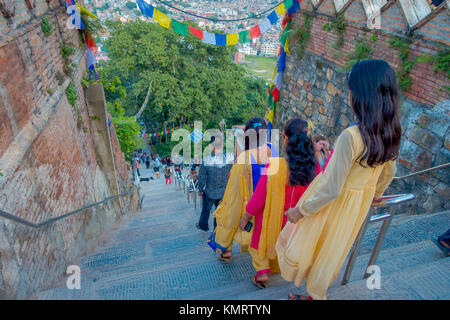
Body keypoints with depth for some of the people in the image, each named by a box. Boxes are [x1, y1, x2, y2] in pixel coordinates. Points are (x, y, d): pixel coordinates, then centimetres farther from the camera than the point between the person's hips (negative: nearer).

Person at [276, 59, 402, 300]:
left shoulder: (351, 136, -34)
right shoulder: (391, 134, -9)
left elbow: (331, 188, -29)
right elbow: (389, 173, 8)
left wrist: (301, 210, -15)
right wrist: (375, 194, 28)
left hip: (335, 203, -7)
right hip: (360, 203, 7)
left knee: (306, 245, 19)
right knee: (331, 252, 26)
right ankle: (316, 294, 48)